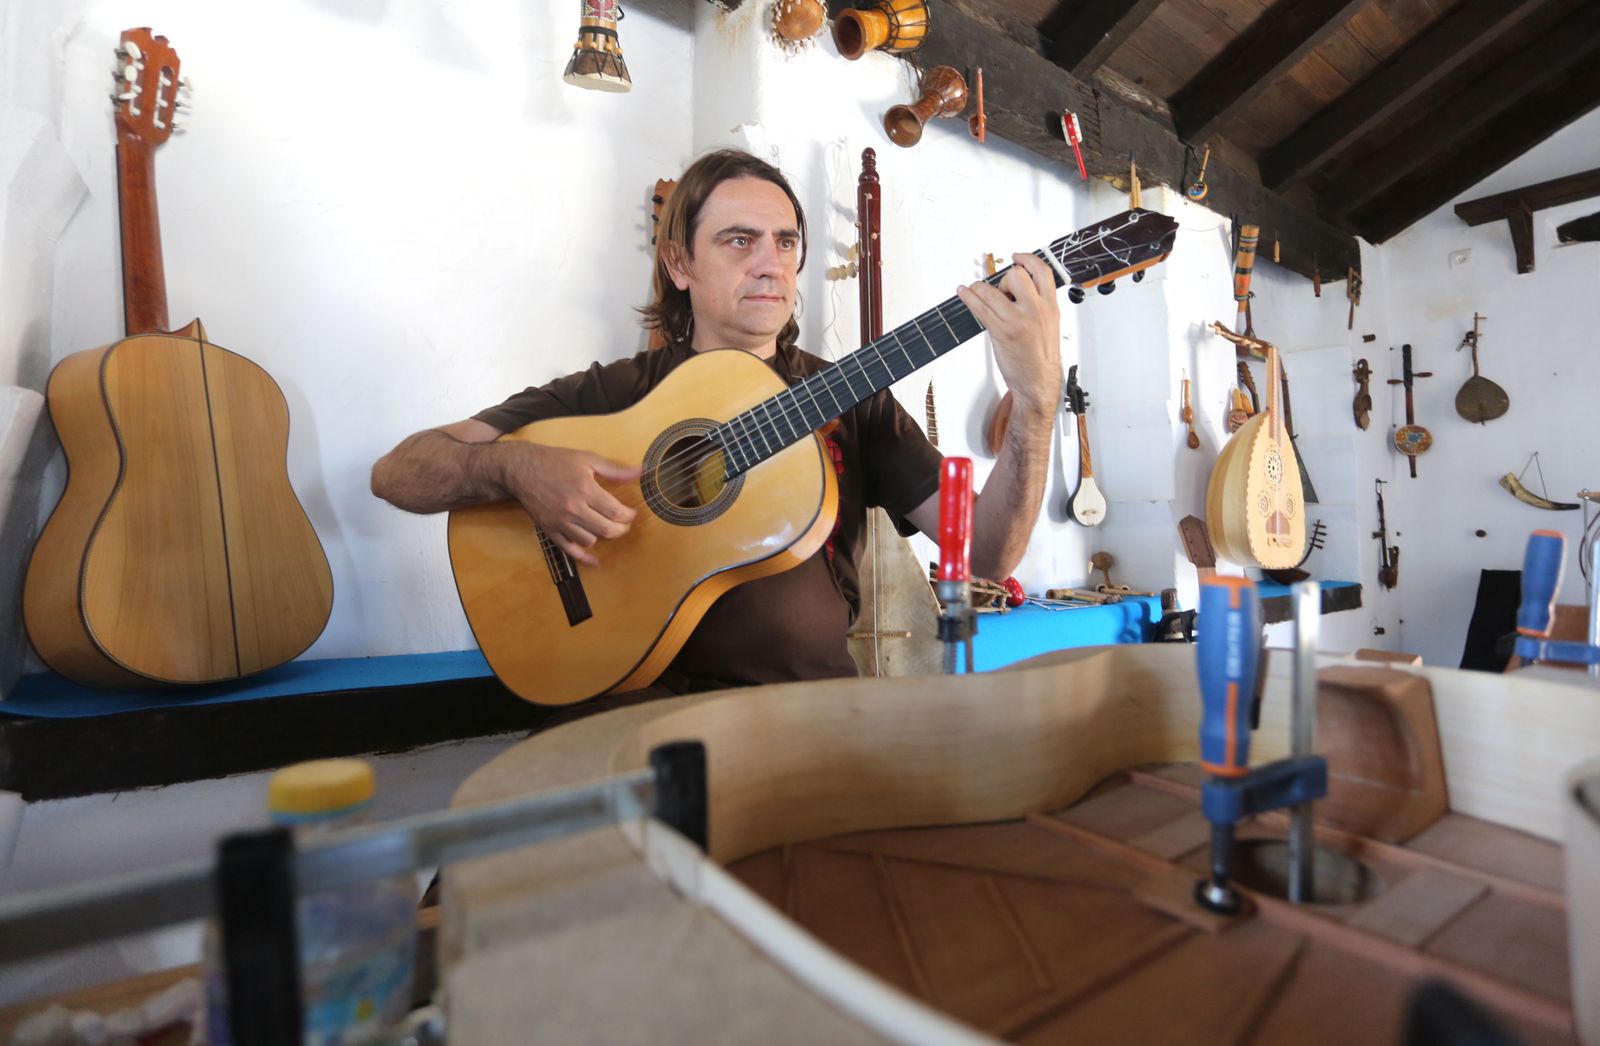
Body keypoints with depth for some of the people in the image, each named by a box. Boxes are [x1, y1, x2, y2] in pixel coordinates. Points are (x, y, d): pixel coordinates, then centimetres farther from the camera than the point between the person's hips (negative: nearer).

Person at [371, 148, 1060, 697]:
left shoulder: (849, 399, 5)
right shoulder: (609, 392, 3)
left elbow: (988, 554, -4)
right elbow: (397, 472, 1)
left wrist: (1037, 401, -19)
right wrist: (517, 466, -20)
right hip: (653, 703, -1)